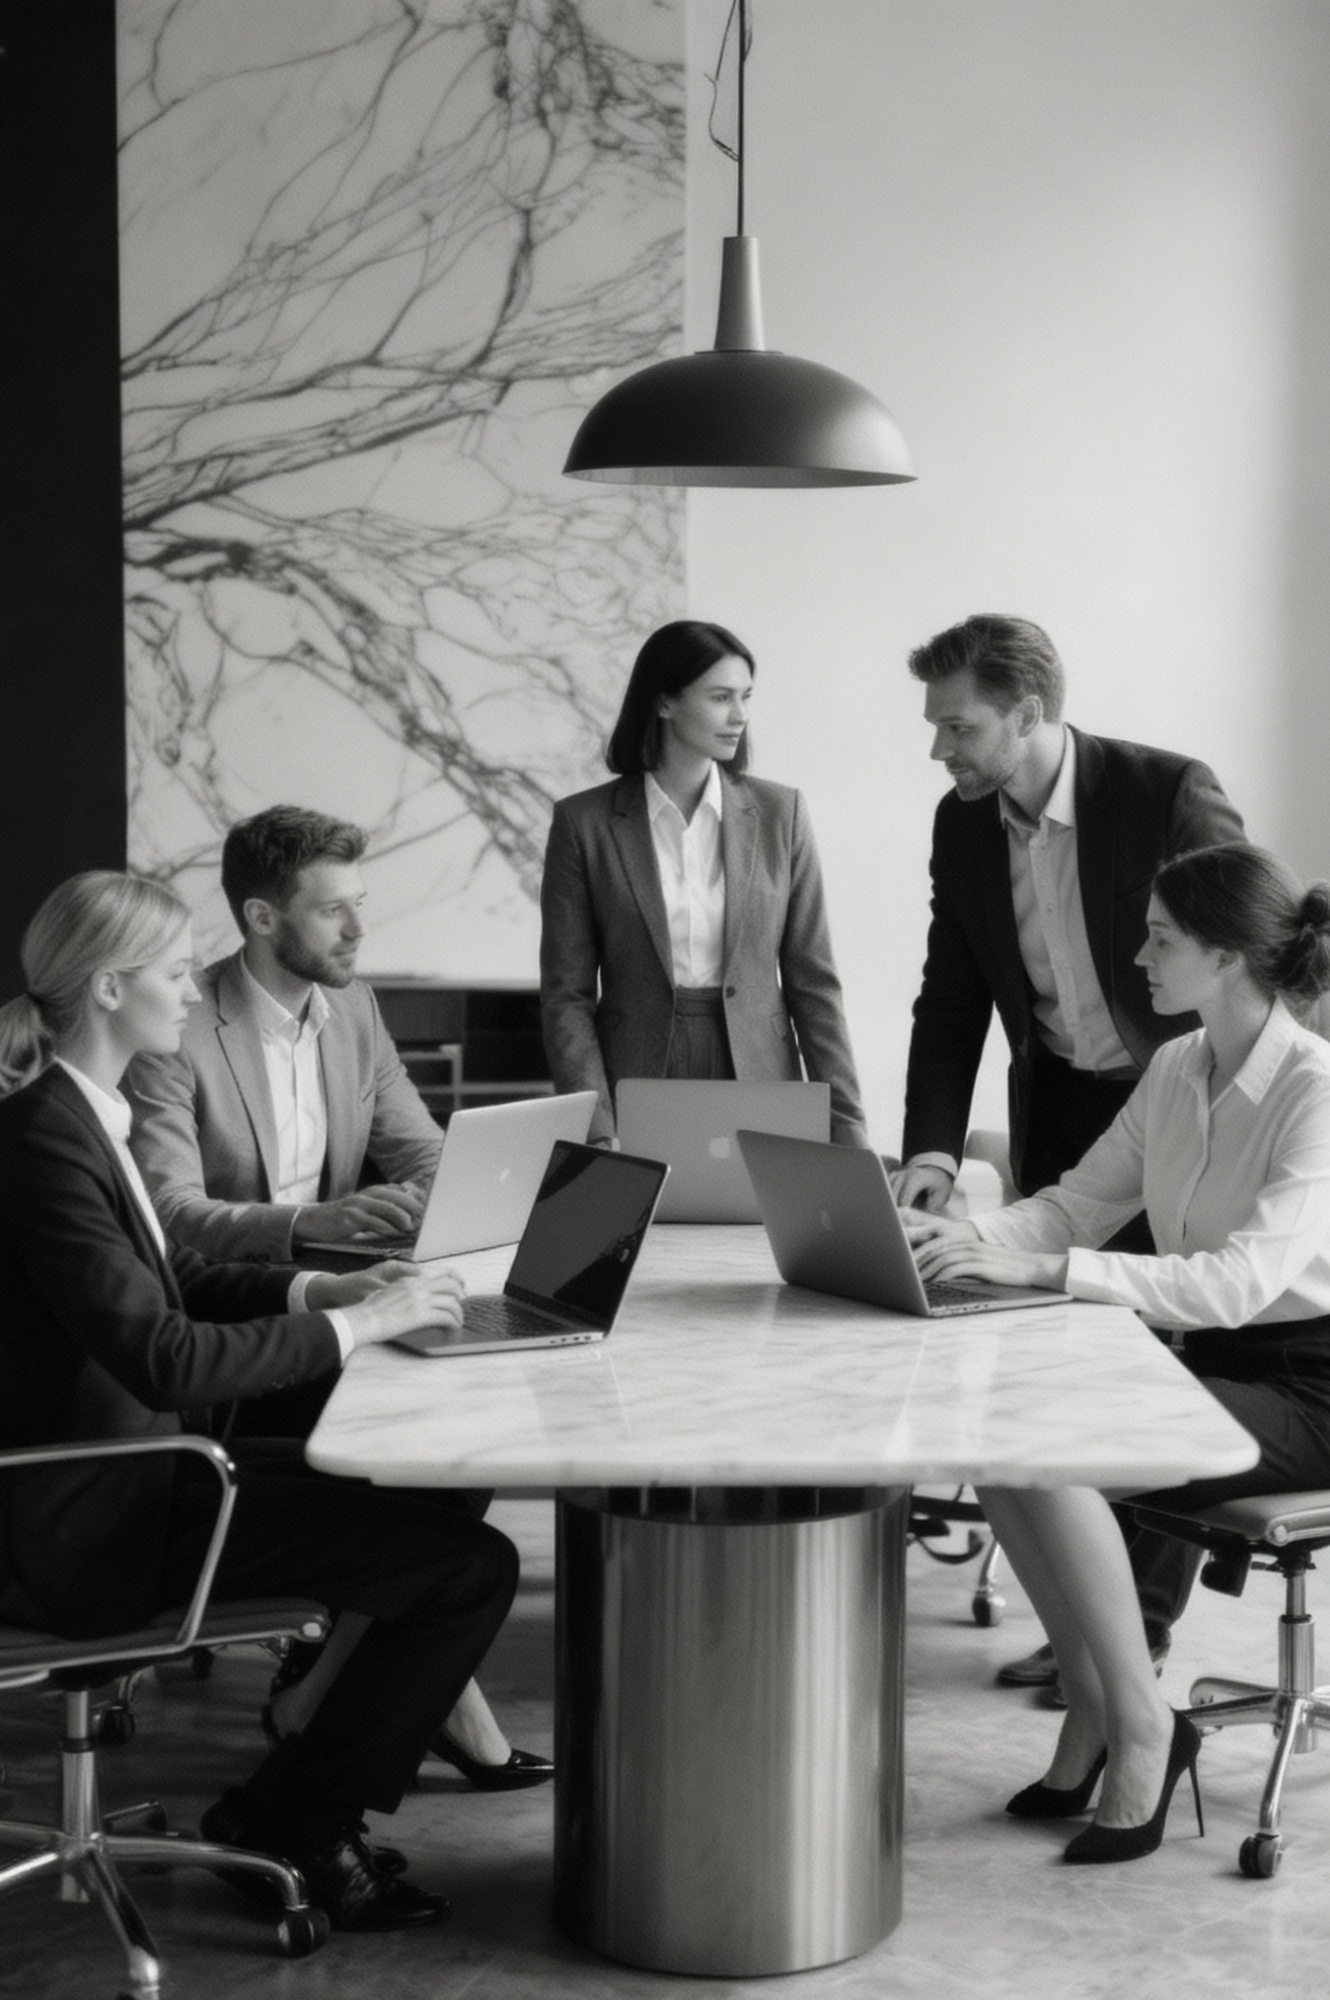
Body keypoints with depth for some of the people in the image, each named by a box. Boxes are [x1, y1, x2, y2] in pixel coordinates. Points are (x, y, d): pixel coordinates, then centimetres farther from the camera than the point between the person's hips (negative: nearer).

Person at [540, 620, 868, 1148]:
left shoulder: (779, 812, 3)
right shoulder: (584, 822, -1)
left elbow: (812, 983, 3)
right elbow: (567, 994, -2)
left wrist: (846, 1125, -3)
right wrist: (597, 1134, -12)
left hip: (759, 1085, 1)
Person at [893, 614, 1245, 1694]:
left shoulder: (1171, 794, -20)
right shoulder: (963, 826, -3)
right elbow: (951, 1002, 1)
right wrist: (932, 1150, -11)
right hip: (1061, 1109, 5)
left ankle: (1141, 1628, 8)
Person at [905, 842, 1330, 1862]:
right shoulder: (1177, 1071, 6)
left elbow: (1243, 1277, -30)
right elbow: (1077, 1202, 9)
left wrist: (1045, 1268, -36)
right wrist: (974, 1236, -13)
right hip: (1209, 1363, 8)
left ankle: (1140, 1723, -8)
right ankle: (1092, 1704, 0)